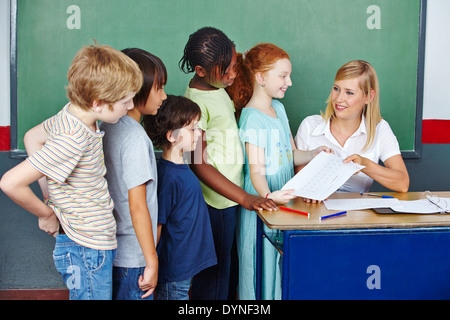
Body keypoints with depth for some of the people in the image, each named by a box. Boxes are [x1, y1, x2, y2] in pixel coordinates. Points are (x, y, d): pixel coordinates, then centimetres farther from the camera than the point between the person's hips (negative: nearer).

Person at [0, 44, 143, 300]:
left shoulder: (71, 113, -2)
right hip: (88, 252, -9)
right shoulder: (73, 139, -28)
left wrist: (50, 192, 11)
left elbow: (31, 137, 16)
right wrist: (47, 214, -11)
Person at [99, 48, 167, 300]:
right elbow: (138, 206, -22)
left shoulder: (106, 126, 4)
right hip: (132, 259, -8)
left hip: (109, 249, 9)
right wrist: (152, 262, -15)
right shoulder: (136, 137, -21)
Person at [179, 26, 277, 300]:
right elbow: (199, 165, -21)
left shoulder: (219, 90, 7)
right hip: (217, 202, -8)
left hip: (232, 195, 9)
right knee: (214, 279, 5)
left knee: (229, 264, 19)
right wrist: (245, 198, -23)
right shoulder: (195, 103, -20)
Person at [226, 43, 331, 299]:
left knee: (282, 260, 16)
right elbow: (256, 169, -23)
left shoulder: (278, 108, 10)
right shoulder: (253, 118, -18)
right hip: (264, 201, -8)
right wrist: (268, 195, -40)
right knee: (265, 259, 1)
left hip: (283, 196, 8)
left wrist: (313, 155, -3)